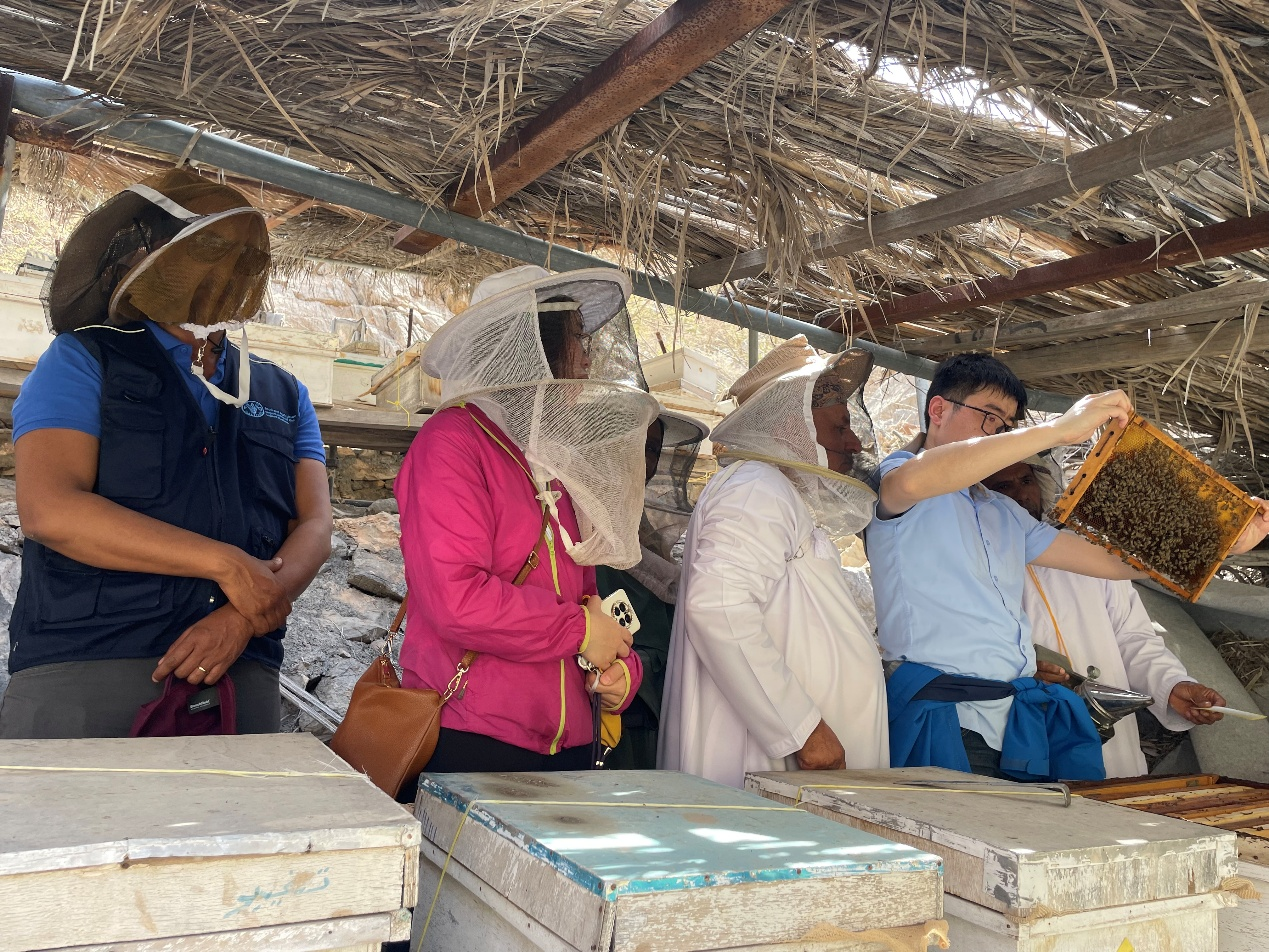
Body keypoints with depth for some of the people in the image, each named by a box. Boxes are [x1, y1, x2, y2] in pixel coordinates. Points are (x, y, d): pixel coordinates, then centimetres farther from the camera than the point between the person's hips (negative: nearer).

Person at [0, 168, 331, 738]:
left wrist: (246, 616, -14)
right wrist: (227, 564, -14)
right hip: (82, 670, -2)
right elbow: (48, 509, -10)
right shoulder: (84, 359, 5)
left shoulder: (284, 396, 15)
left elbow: (313, 529, 5)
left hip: (241, 676, 3)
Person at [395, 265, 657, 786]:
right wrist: (580, 629, -11)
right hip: (470, 742, -7)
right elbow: (454, 598, -22)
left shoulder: (560, 464, 15)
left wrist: (621, 667, -1)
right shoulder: (453, 440, -10)